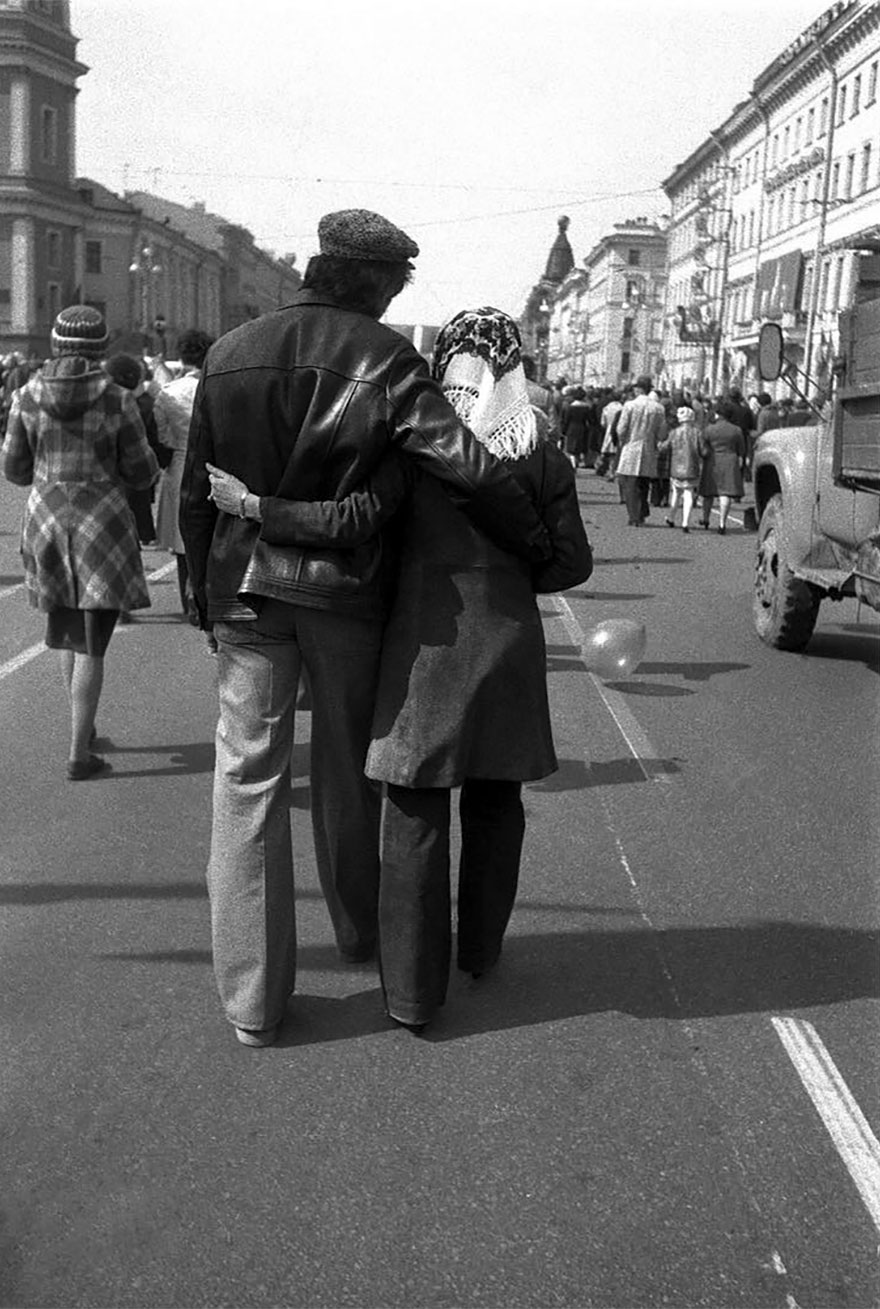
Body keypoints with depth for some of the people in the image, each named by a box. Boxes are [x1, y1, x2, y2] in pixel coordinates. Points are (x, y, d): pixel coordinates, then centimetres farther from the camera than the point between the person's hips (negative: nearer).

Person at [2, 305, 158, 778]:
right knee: (92, 643, 3)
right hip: (104, 521, -3)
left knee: (67, 629, 23)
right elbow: (142, 473, -5)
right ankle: (79, 753, 5)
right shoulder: (117, 400, -10)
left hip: (46, 521, 3)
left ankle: (84, 725, 33)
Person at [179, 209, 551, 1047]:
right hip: (345, 590, -2)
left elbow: (196, 494, 7)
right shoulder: (384, 358, -8)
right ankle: (358, 932, 37)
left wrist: (204, 595, 16)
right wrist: (536, 541, -5)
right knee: (347, 767, 17)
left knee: (248, 776, 4)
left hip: (244, 587, 2)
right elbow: (467, 466, -17)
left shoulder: (230, 354, 4)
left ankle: (251, 996, 6)